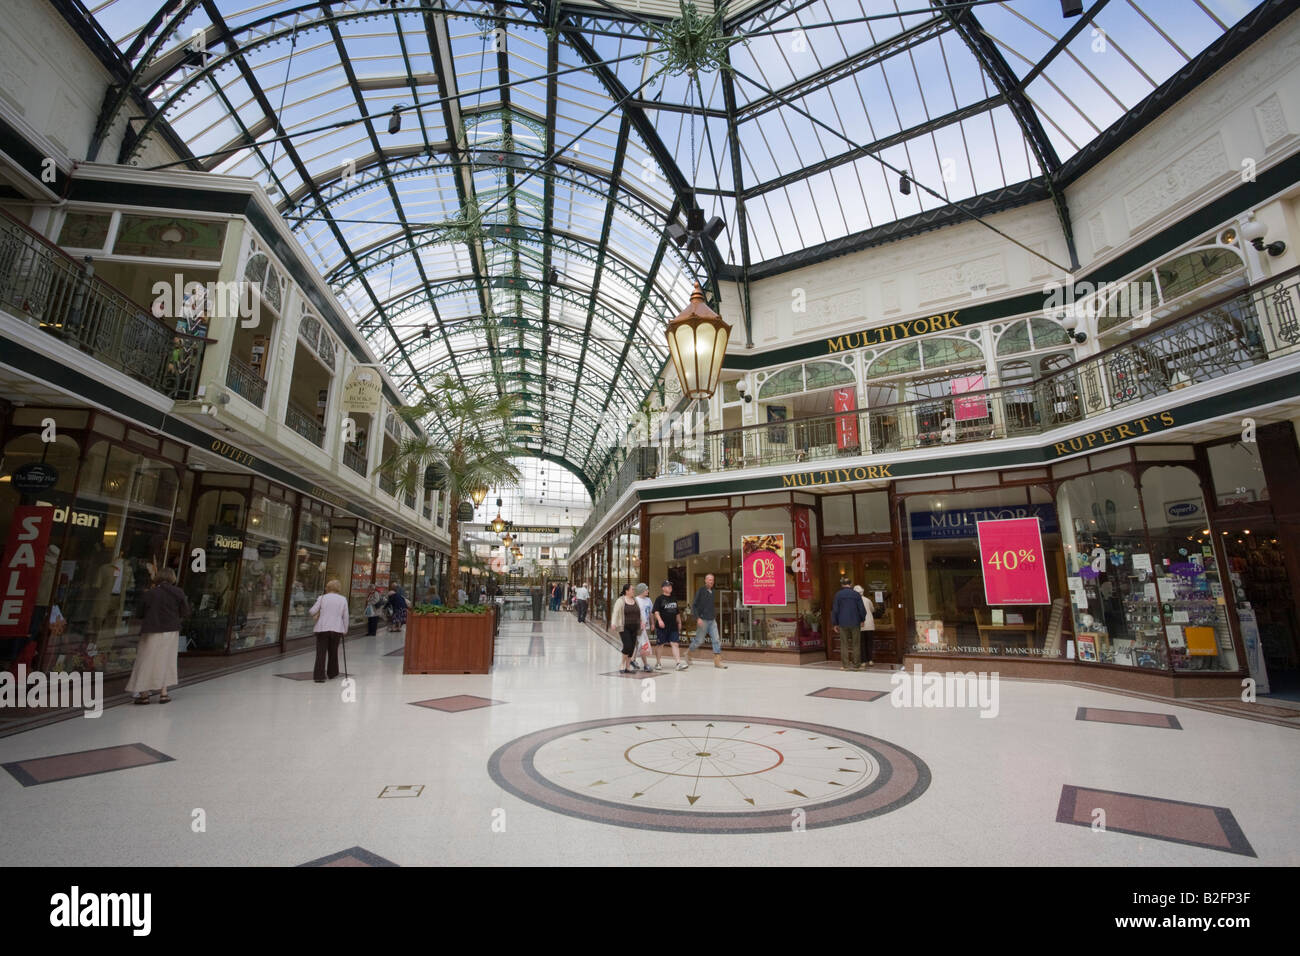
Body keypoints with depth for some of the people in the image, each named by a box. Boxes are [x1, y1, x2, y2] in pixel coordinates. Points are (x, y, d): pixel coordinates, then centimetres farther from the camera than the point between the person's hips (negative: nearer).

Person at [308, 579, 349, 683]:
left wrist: (317, 614, 18)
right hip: (337, 629, 2)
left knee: (321, 652, 1)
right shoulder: (343, 599, 3)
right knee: (333, 652, 16)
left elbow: (312, 611, -5)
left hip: (322, 628, -2)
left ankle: (319, 676, -4)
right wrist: (345, 630, 12)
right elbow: (345, 617, 4)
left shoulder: (322, 598, -1)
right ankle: (332, 673, 27)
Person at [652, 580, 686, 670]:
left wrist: (679, 623, 23)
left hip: (673, 626, 5)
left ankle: (679, 663, -8)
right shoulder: (659, 599, -4)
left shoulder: (674, 599, 15)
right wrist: (659, 620, -27)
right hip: (662, 626, -5)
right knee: (659, 644, 7)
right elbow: (656, 611, -13)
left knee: (675, 644, -5)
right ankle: (657, 663, 20)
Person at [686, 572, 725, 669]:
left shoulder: (712, 592, 9)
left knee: (717, 640, -4)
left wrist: (715, 616, 17)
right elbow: (694, 606, -11)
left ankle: (717, 661, -1)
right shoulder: (701, 591, -9)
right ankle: (688, 652, 29)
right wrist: (698, 618, -18)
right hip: (703, 620, -6)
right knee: (698, 640, 4)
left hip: (712, 621, 6)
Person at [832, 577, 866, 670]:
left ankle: (845, 665, 6)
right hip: (855, 623, 0)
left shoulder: (838, 594, -3)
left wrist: (835, 623, 6)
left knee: (844, 644, 6)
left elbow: (835, 610, -3)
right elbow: (862, 609, -2)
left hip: (843, 623, 0)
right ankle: (855, 665, 8)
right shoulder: (856, 594, -3)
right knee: (855, 644, 8)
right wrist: (862, 620, 15)